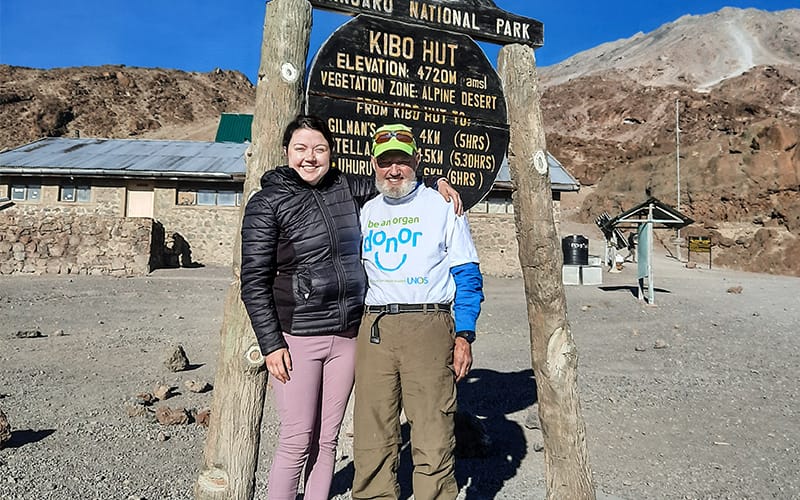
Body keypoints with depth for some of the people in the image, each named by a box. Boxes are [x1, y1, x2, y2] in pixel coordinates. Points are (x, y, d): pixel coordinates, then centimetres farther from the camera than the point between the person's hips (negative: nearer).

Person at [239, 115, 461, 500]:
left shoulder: (346, 188, 6)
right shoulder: (267, 202, -5)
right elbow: (254, 281, -6)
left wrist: (433, 181, 5)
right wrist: (271, 344, -10)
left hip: (348, 335, 4)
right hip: (297, 338, -4)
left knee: (327, 439, 13)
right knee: (297, 441, 3)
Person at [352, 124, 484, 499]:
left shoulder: (442, 207, 4)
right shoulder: (366, 212, 16)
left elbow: (468, 276, 2)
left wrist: (464, 335, -7)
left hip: (427, 326, -3)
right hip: (373, 328, 4)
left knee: (432, 439, -3)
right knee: (371, 437, 7)